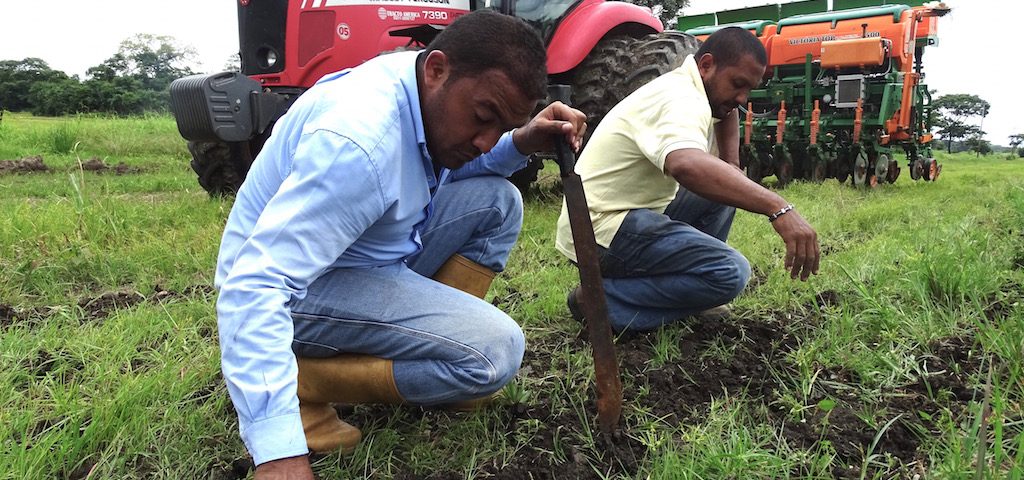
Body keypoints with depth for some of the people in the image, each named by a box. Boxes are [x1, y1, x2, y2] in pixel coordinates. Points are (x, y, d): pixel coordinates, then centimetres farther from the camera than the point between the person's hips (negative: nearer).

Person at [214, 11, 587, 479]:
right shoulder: (359, 137, -33)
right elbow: (255, 285, -37)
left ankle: (435, 334, 3)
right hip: (296, 289, -9)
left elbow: (448, 168, 16)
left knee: (499, 200, 3)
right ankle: (298, 381, -12)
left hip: (362, 256, 9)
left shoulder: (431, 93, -5)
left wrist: (520, 142, -5)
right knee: (495, 350, -21)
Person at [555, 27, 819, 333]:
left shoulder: (694, 91, 11)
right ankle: (599, 300, -12)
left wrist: (732, 164, 13)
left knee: (722, 185, 18)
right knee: (730, 272, -22)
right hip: (601, 230, -11)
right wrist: (777, 208, -47)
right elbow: (686, 165, -43)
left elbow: (726, 109, 32)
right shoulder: (680, 100, -21)